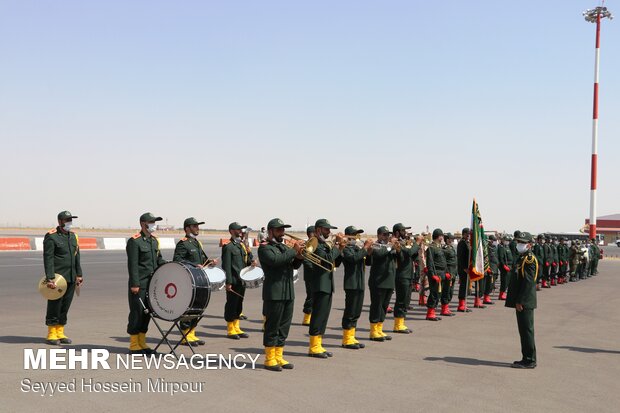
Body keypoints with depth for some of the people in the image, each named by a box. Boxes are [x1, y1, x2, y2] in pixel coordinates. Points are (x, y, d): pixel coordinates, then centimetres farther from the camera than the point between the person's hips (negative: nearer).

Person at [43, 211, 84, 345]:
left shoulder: (73, 236, 13)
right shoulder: (51, 236, -9)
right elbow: (48, 259, -14)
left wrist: (79, 274, 13)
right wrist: (50, 278, -20)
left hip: (71, 278, 7)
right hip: (57, 277, -7)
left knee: (65, 306, 10)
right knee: (54, 306, 0)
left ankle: (60, 333, 18)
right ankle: (51, 335, 9)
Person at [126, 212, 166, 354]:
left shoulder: (154, 240, 14)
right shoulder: (134, 241, -10)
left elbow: (159, 259, 19)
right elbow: (132, 264, -15)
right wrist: (134, 284, -18)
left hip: (152, 283, 8)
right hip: (139, 284, -8)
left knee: (147, 312, 12)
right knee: (137, 312, -1)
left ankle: (142, 343, 21)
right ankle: (134, 345, 7)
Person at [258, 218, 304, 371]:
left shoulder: (284, 247, 20)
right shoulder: (265, 247, -5)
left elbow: (294, 265, 15)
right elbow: (275, 260, -23)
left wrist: (299, 257, -5)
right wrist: (293, 250, -18)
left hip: (288, 292, 8)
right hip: (274, 293, -8)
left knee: (284, 326, 10)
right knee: (272, 326, -2)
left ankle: (279, 357, 17)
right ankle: (269, 359, 5)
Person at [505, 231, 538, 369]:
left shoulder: (530, 259, -14)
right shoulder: (522, 257, 17)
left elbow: (528, 282, -20)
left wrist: (520, 301, -20)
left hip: (525, 302, -10)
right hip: (521, 301, 10)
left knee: (527, 330, -5)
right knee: (524, 330, 14)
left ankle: (529, 361, 1)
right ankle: (527, 359, 21)